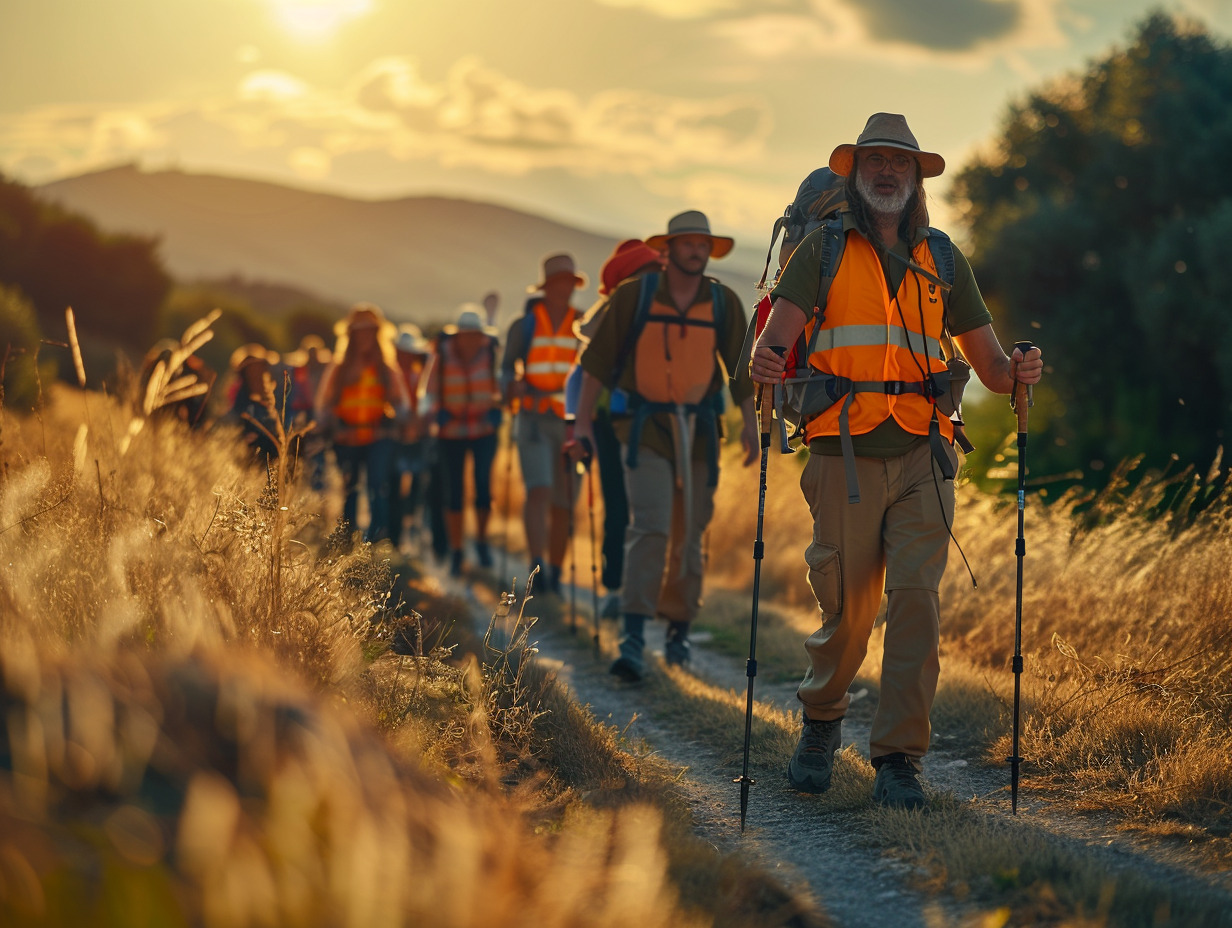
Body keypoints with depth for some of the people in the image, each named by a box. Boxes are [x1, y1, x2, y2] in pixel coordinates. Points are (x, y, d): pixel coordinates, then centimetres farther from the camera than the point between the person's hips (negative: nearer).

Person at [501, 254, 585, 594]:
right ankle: (537, 568, -27)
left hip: (571, 425, 2)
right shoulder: (523, 326, 6)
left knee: (562, 503, 5)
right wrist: (514, 387, -15)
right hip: (534, 421, -2)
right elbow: (507, 370, 9)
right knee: (538, 490, -19)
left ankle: (555, 574, 17)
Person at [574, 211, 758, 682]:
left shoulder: (724, 303, 3)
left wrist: (750, 424, -3)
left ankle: (679, 631, 22)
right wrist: (583, 418, -4)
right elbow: (599, 359, 0)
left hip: (699, 431, 3)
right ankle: (633, 638, -20)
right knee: (650, 527, -16)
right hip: (645, 429, -3)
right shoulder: (634, 295, -3)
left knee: (689, 534, 7)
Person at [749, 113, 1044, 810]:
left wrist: (1017, 371, -10)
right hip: (846, 457, -1)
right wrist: (766, 363, -30)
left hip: (922, 457, 2)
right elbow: (777, 333, -6)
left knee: (916, 597, -12)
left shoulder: (943, 261, 15)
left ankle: (900, 758, -6)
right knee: (847, 610, 2)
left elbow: (989, 364, 14)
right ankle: (822, 722, 30)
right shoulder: (822, 252, 8)